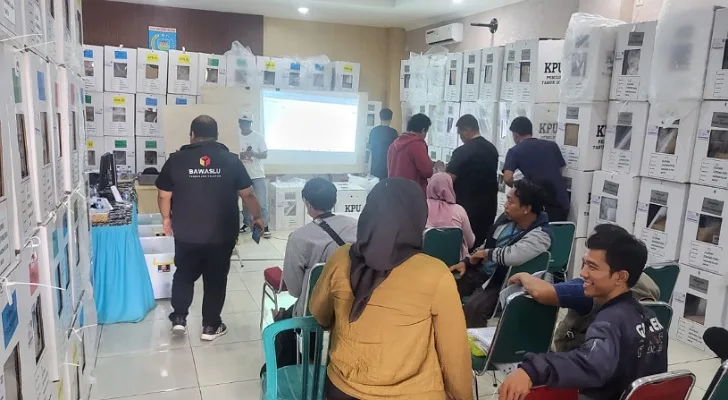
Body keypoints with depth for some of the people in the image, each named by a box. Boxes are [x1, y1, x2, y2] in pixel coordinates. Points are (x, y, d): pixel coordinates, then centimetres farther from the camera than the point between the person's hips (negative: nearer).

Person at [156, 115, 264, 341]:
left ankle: (179, 318, 21)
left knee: (184, 274, 22)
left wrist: (166, 218, 19)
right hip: (222, 234, -1)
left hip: (186, 234, 1)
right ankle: (211, 326, 19)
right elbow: (248, 194, 0)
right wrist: (257, 217, 15)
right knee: (216, 279, 11)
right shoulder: (230, 160, -4)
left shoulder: (176, 159, -4)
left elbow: (164, 196, 2)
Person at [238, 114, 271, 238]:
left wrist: (253, 154, -24)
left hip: (258, 175, -3)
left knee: (262, 202, -4)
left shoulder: (259, 136, -5)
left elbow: (265, 155, -6)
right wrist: (239, 156, -12)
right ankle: (246, 224, 25)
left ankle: (265, 227, 0)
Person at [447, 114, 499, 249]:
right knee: (484, 242, 13)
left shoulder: (463, 151, -16)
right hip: (489, 205, 7)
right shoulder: (492, 149, 8)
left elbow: (449, 180, -16)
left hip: (468, 206, -7)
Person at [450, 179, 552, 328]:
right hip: (480, 271, 8)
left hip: (502, 283, -8)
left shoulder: (540, 235, -22)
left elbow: (512, 255, -39)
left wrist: (486, 253, -21)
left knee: (473, 307, -31)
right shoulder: (507, 218, 1)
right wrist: (466, 262, 3)